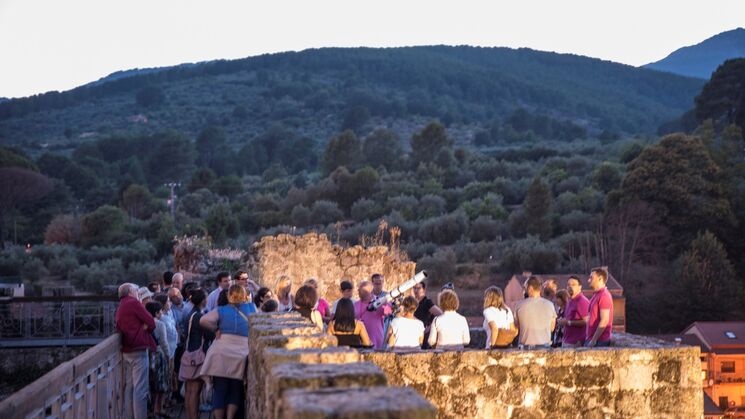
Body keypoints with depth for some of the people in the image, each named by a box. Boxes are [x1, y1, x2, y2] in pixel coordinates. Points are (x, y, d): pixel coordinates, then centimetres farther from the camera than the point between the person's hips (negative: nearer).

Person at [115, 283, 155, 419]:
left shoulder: (119, 308, 17)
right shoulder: (133, 303, -8)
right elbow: (151, 323, -11)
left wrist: (142, 327, 0)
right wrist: (146, 329, 9)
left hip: (126, 350, 9)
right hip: (138, 350, -9)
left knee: (129, 387, 11)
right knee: (140, 389, -9)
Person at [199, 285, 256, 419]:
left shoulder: (221, 310, 6)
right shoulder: (251, 308, 9)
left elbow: (203, 321, -9)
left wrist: (217, 328, 6)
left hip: (221, 355, 0)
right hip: (241, 356, 1)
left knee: (219, 390, 7)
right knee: (235, 391, 12)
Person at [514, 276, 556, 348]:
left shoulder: (519, 305, -6)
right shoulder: (549, 305, -2)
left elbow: (516, 327, 6)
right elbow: (552, 328, 9)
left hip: (525, 345, -1)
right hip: (544, 344, 1)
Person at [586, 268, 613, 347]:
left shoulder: (604, 296, -13)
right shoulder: (595, 295, 17)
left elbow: (604, 321, -19)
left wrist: (594, 340, -19)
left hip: (600, 341, -9)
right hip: (591, 340, 9)